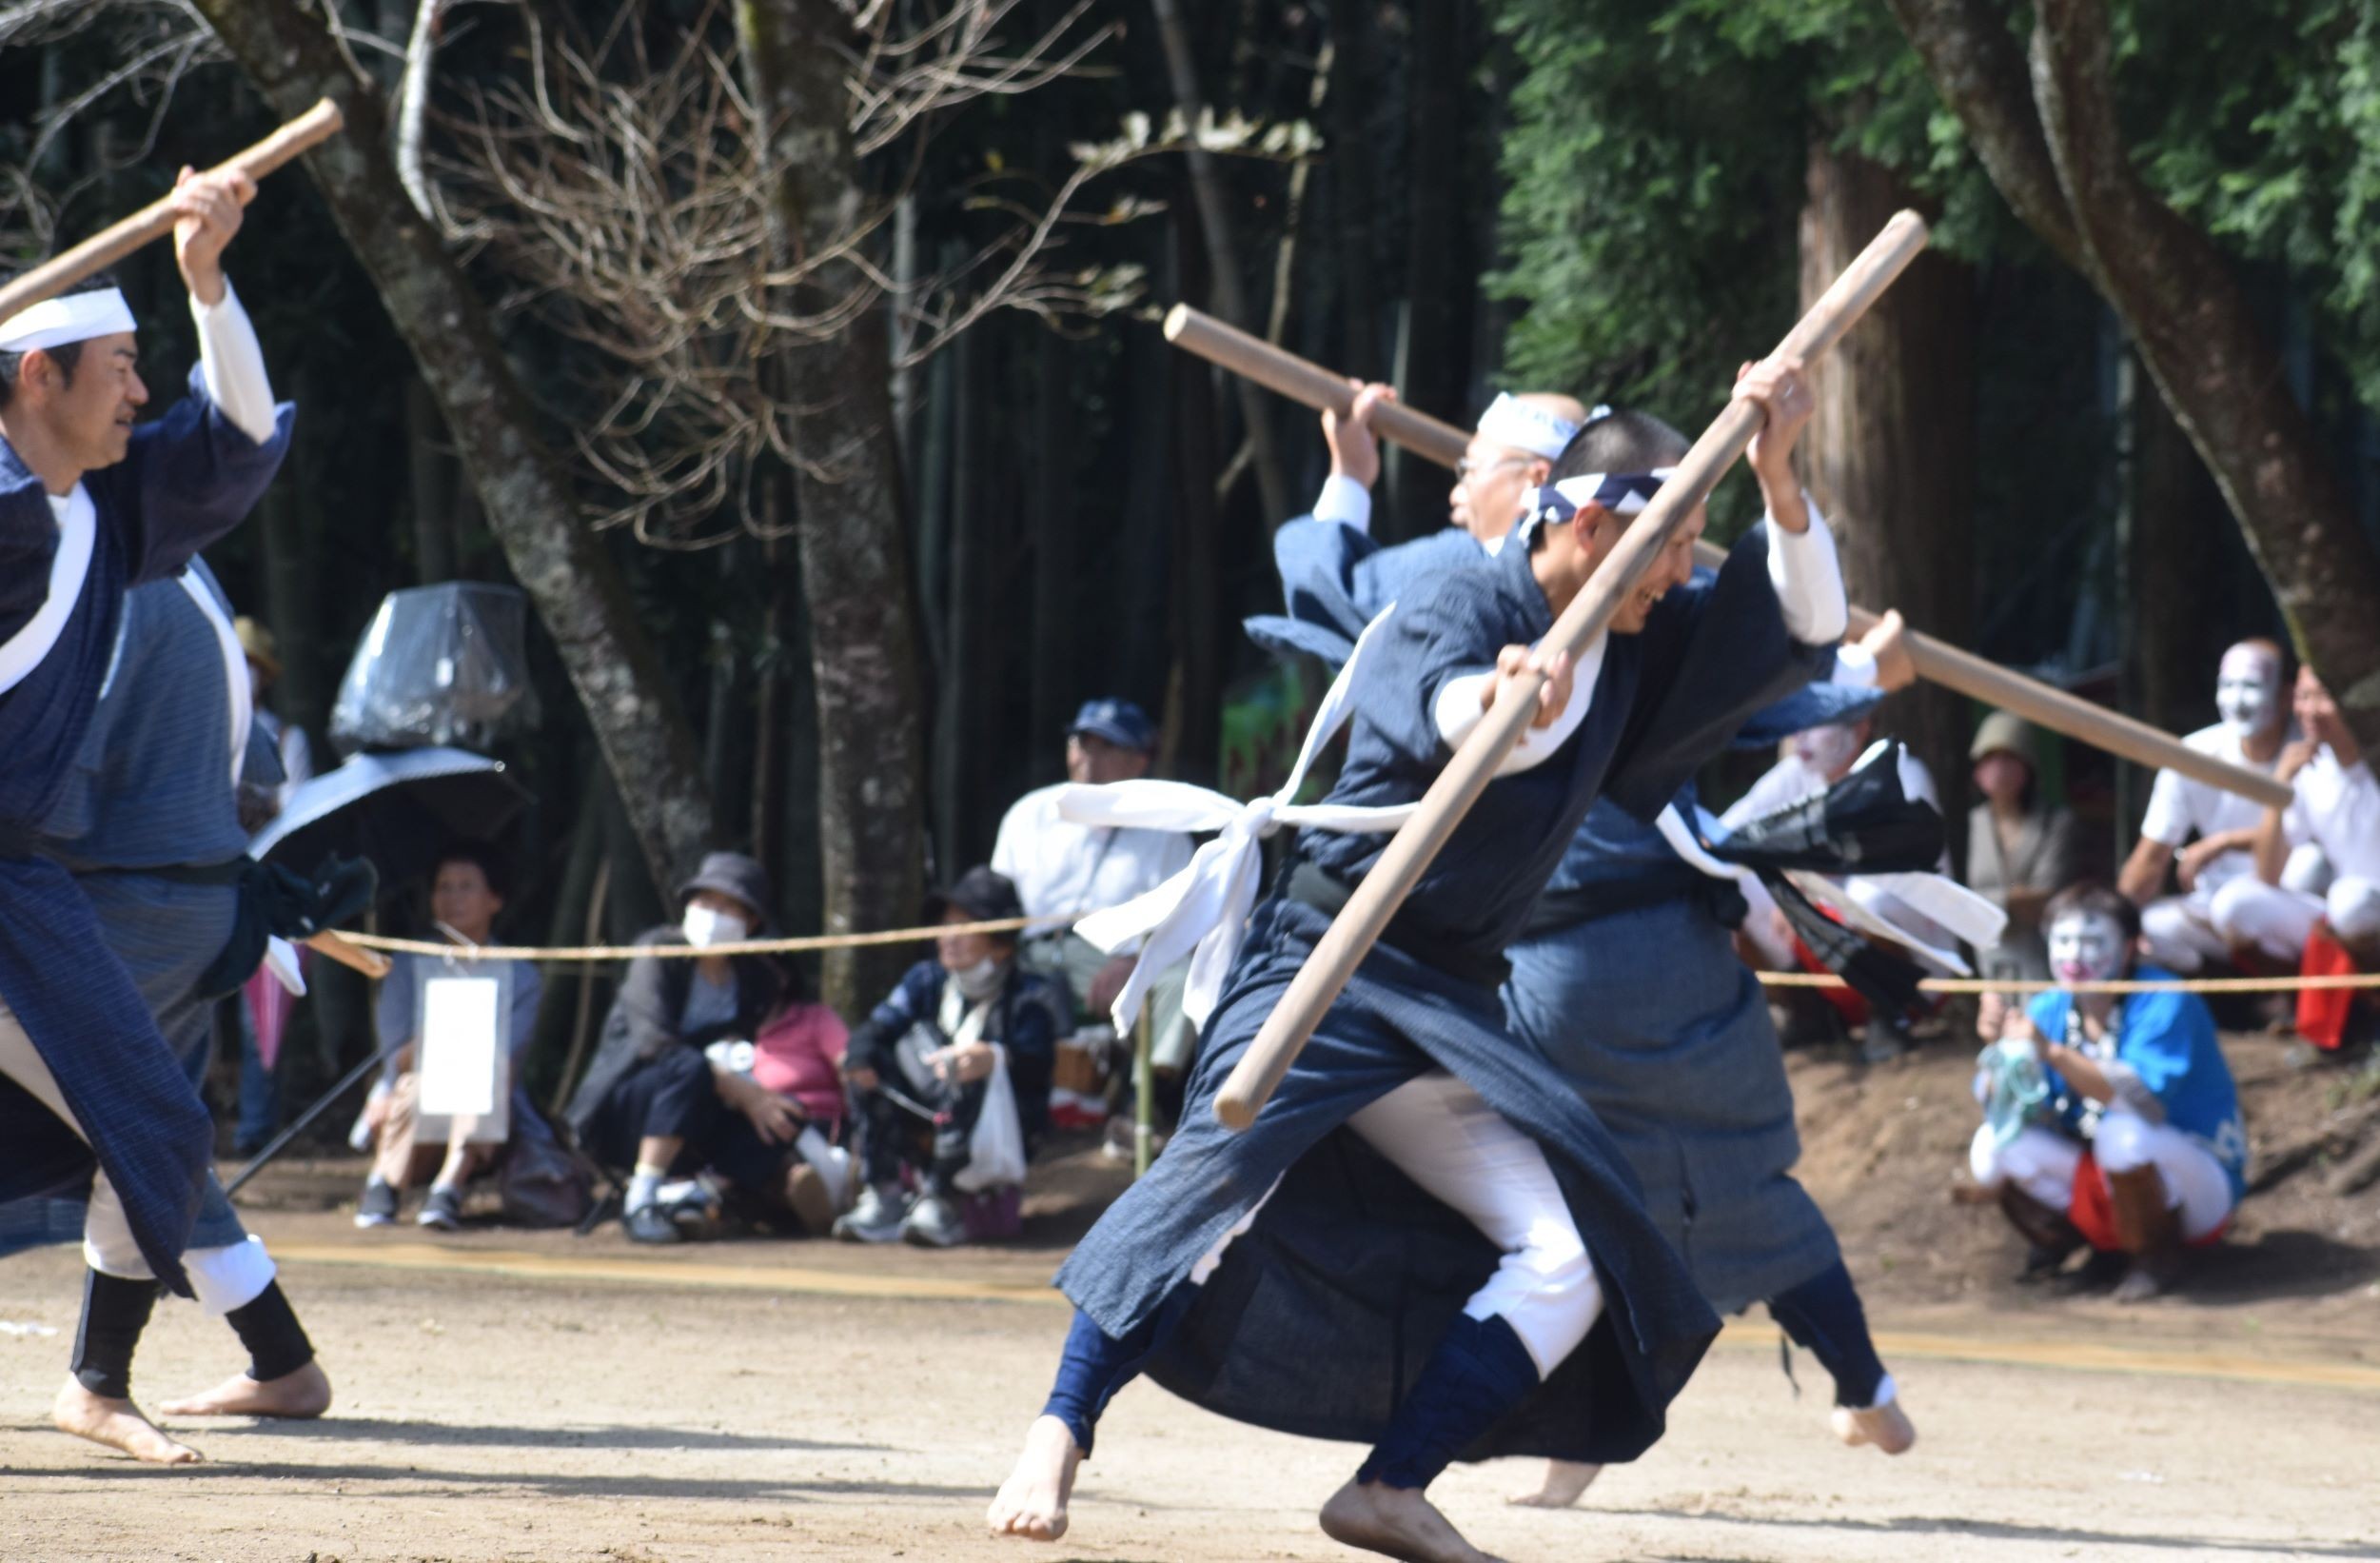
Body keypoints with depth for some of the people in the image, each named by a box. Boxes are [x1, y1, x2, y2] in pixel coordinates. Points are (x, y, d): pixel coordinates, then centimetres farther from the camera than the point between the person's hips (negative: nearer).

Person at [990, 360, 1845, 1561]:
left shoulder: (1634, 647, 9)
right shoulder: (1457, 611, -13)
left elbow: (1802, 629, 7)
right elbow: (1453, 710, -36)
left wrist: (1777, 480, -11)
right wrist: (1500, 701, -61)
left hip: (1447, 1009, 7)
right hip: (1323, 965, -7)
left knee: (1569, 1261, -2)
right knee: (1228, 1163, -30)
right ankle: (1059, 1438, -25)